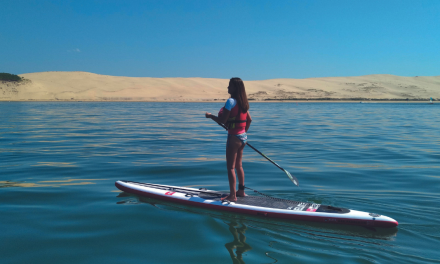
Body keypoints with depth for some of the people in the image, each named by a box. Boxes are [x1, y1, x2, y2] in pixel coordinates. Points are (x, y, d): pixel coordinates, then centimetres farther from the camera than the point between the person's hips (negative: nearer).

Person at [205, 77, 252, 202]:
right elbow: (249, 119, 16)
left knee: (230, 167, -1)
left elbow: (222, 120, -18)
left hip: (234, 137, -9)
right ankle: (241, 191, 29)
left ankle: (232, 195, 4)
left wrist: (210, 115, -3)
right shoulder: (243, 102, 9)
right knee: (238, 165, 19)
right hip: (243, 136, 9)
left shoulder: (231, 101, -16)